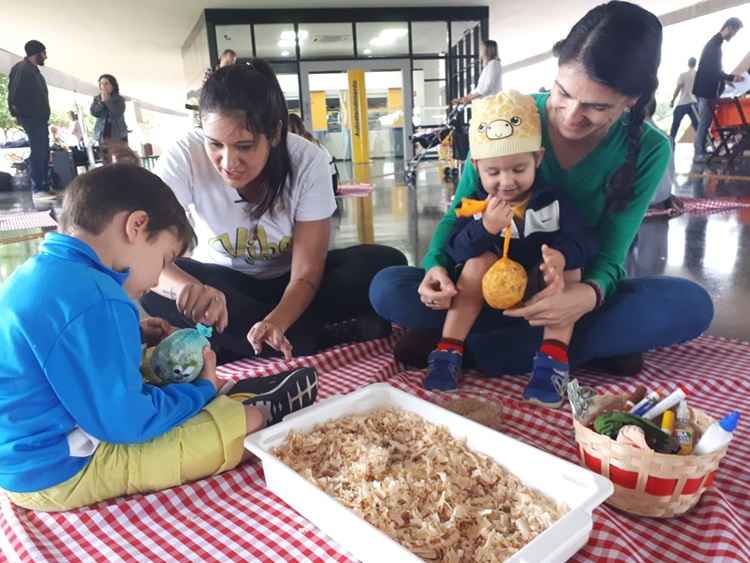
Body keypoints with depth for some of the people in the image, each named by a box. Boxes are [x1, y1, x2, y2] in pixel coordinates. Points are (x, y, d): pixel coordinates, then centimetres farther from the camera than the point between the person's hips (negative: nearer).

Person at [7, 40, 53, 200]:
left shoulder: (33, 70, 20)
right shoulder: (22, 68, -10)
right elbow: (15, 93, -17)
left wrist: (44, 116, 13)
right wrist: (20, 114, -15)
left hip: (40, 119, 10)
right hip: (32, 119, -10)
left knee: (44, 153, 10)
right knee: (38, 153, -10)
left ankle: (45, 186, 15)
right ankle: (37, 189, -8)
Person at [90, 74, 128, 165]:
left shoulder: (119, 99, 6)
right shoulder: (97, 99, 14)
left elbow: (118, 113, -11)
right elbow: (94, 112, -1)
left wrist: (107, 100, -8)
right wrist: (102, 101, -7)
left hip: (118, 135, -2)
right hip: (103, 135, 2)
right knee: (106, 163, -5)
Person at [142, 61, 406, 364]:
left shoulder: (308, 161, -24)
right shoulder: (184, 157, -24)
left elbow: (307, 273, -24)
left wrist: (275, 322, -44)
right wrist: (187, 288, -55)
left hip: (288, 283, 0)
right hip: (222, 282, 1)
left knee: (385, 264, -24)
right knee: (151, 287, -31)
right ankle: (331, 338, -24)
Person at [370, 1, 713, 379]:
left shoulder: (648, 151, -12)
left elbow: (611, 253, -14)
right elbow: (459, 213, -8)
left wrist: (591, 293, -38)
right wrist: (436, 265, -29)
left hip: (572, 294, 1)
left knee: (692, 305, -28)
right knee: (387, 289, -23)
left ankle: (461, 344, -27)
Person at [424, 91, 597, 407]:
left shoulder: (554, 202, -6)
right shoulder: (476, 204, -5)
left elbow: (583, 244, -15)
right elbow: (455, 251, -14)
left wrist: (561, 256, -39)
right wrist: (486, 228, -33)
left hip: (539, 295, 0)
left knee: (564, 262, -25)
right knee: (480, 259, -26)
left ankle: (553, 360, -31)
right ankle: (448, 353, -24)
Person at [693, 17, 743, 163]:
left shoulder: (715, 43, 17)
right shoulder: (714, 44, -15)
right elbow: (713, 71, -21)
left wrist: (727, 79, 19)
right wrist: (732, 78, -15)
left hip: (708, 90, 10)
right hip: (706, 91, -10)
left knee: (705, 122, 10)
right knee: (704, 123, -9)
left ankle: (701, 151, 14)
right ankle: (698, 154, -7)